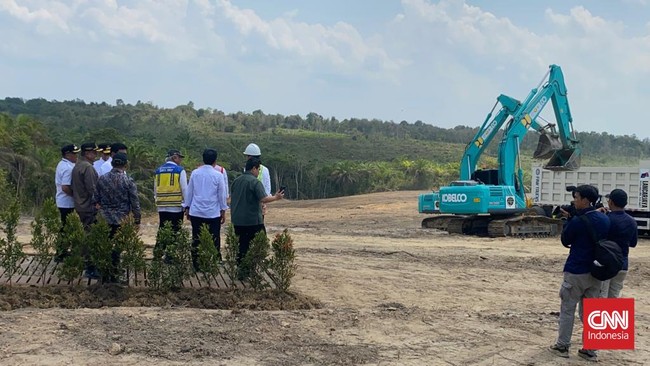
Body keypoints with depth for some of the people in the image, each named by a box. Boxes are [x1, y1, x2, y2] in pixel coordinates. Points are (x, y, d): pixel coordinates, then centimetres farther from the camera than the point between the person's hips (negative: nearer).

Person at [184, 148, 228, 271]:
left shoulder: (195, 173, 2)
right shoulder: (218, 175, -6)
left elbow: (189, 192, 7)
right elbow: (222, 195, -2)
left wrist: (187, 208, 17)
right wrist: (223, 211, 8)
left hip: (196, 212, 3)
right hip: (213, 213, -3)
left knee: (196, 239, 9)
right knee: (214, 240, 5)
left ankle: (196, 265, 11)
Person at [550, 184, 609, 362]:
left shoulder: (577, 221, -18)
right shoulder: (604, 219, 3)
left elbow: (565, 241, -3)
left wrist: (569, 219, 1)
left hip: (576, 271, -6)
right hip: (596, 272, 6)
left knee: (567, 309, 7)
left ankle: (562, 346, 12)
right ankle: (590, 350, 13)